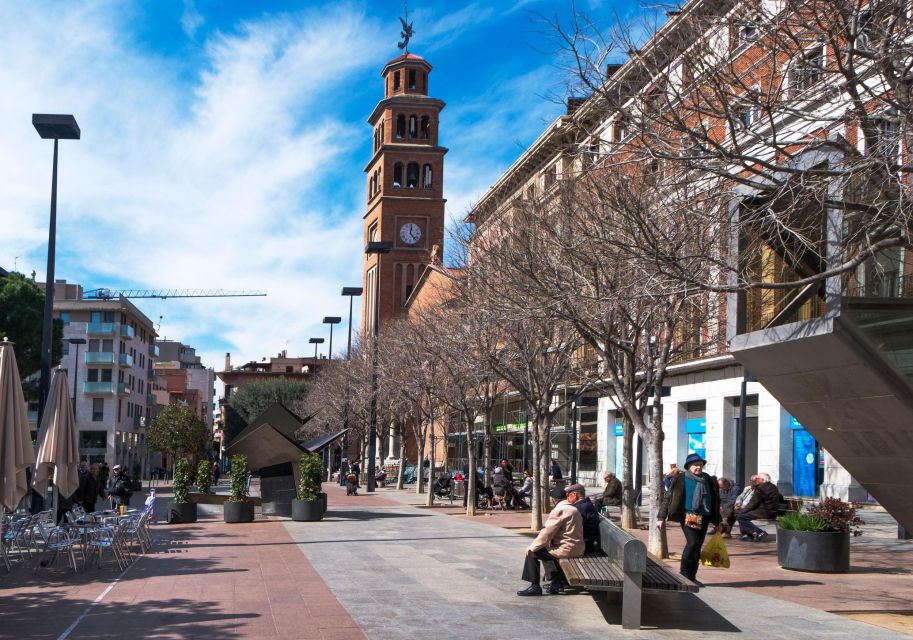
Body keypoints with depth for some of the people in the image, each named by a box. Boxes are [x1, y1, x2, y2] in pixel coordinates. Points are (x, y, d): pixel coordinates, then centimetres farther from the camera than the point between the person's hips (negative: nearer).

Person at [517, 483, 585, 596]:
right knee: (546, 549, 30)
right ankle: (556, 583, 27)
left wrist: (532, 547, -7)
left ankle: (535, 586, 2)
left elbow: (547, 533, -17)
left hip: (567, 549, -9)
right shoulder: (573, 509, 14)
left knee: (532, 553, 0)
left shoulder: (560, 510, -15)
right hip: (577, 548, 9)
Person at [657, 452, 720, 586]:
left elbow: (715, 501, 18)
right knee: (692, 543, -19)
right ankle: (684, 573, -5)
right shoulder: (681, 480, -2)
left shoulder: (709, 480, 11)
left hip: (703, 518, 5)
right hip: (688, 516, -5)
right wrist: (661, 517, -5)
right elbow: (667, 497, -1)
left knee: (698, 546, 6)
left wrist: (717, 520, 16)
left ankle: (692, 577, 15)